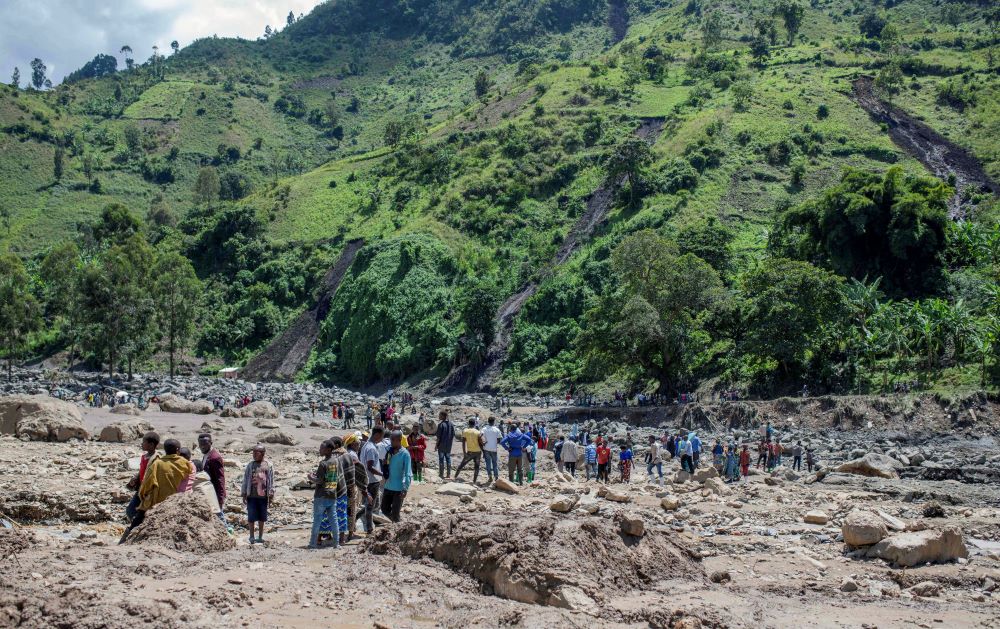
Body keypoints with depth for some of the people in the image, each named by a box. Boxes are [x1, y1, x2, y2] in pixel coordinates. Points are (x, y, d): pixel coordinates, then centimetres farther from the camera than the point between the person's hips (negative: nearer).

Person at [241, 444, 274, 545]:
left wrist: (271, 494, 1)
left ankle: (260, 537, 18)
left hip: (263, 496, 0)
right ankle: (252, 537, 10)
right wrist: (244, 494, 3)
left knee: (262, 518, 7)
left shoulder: (269, 465, 2)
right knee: (251, 517, -1)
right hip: (251, 496, 0)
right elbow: (245, 480, 6)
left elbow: (271, 481, 5)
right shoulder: (250, 465, 3)